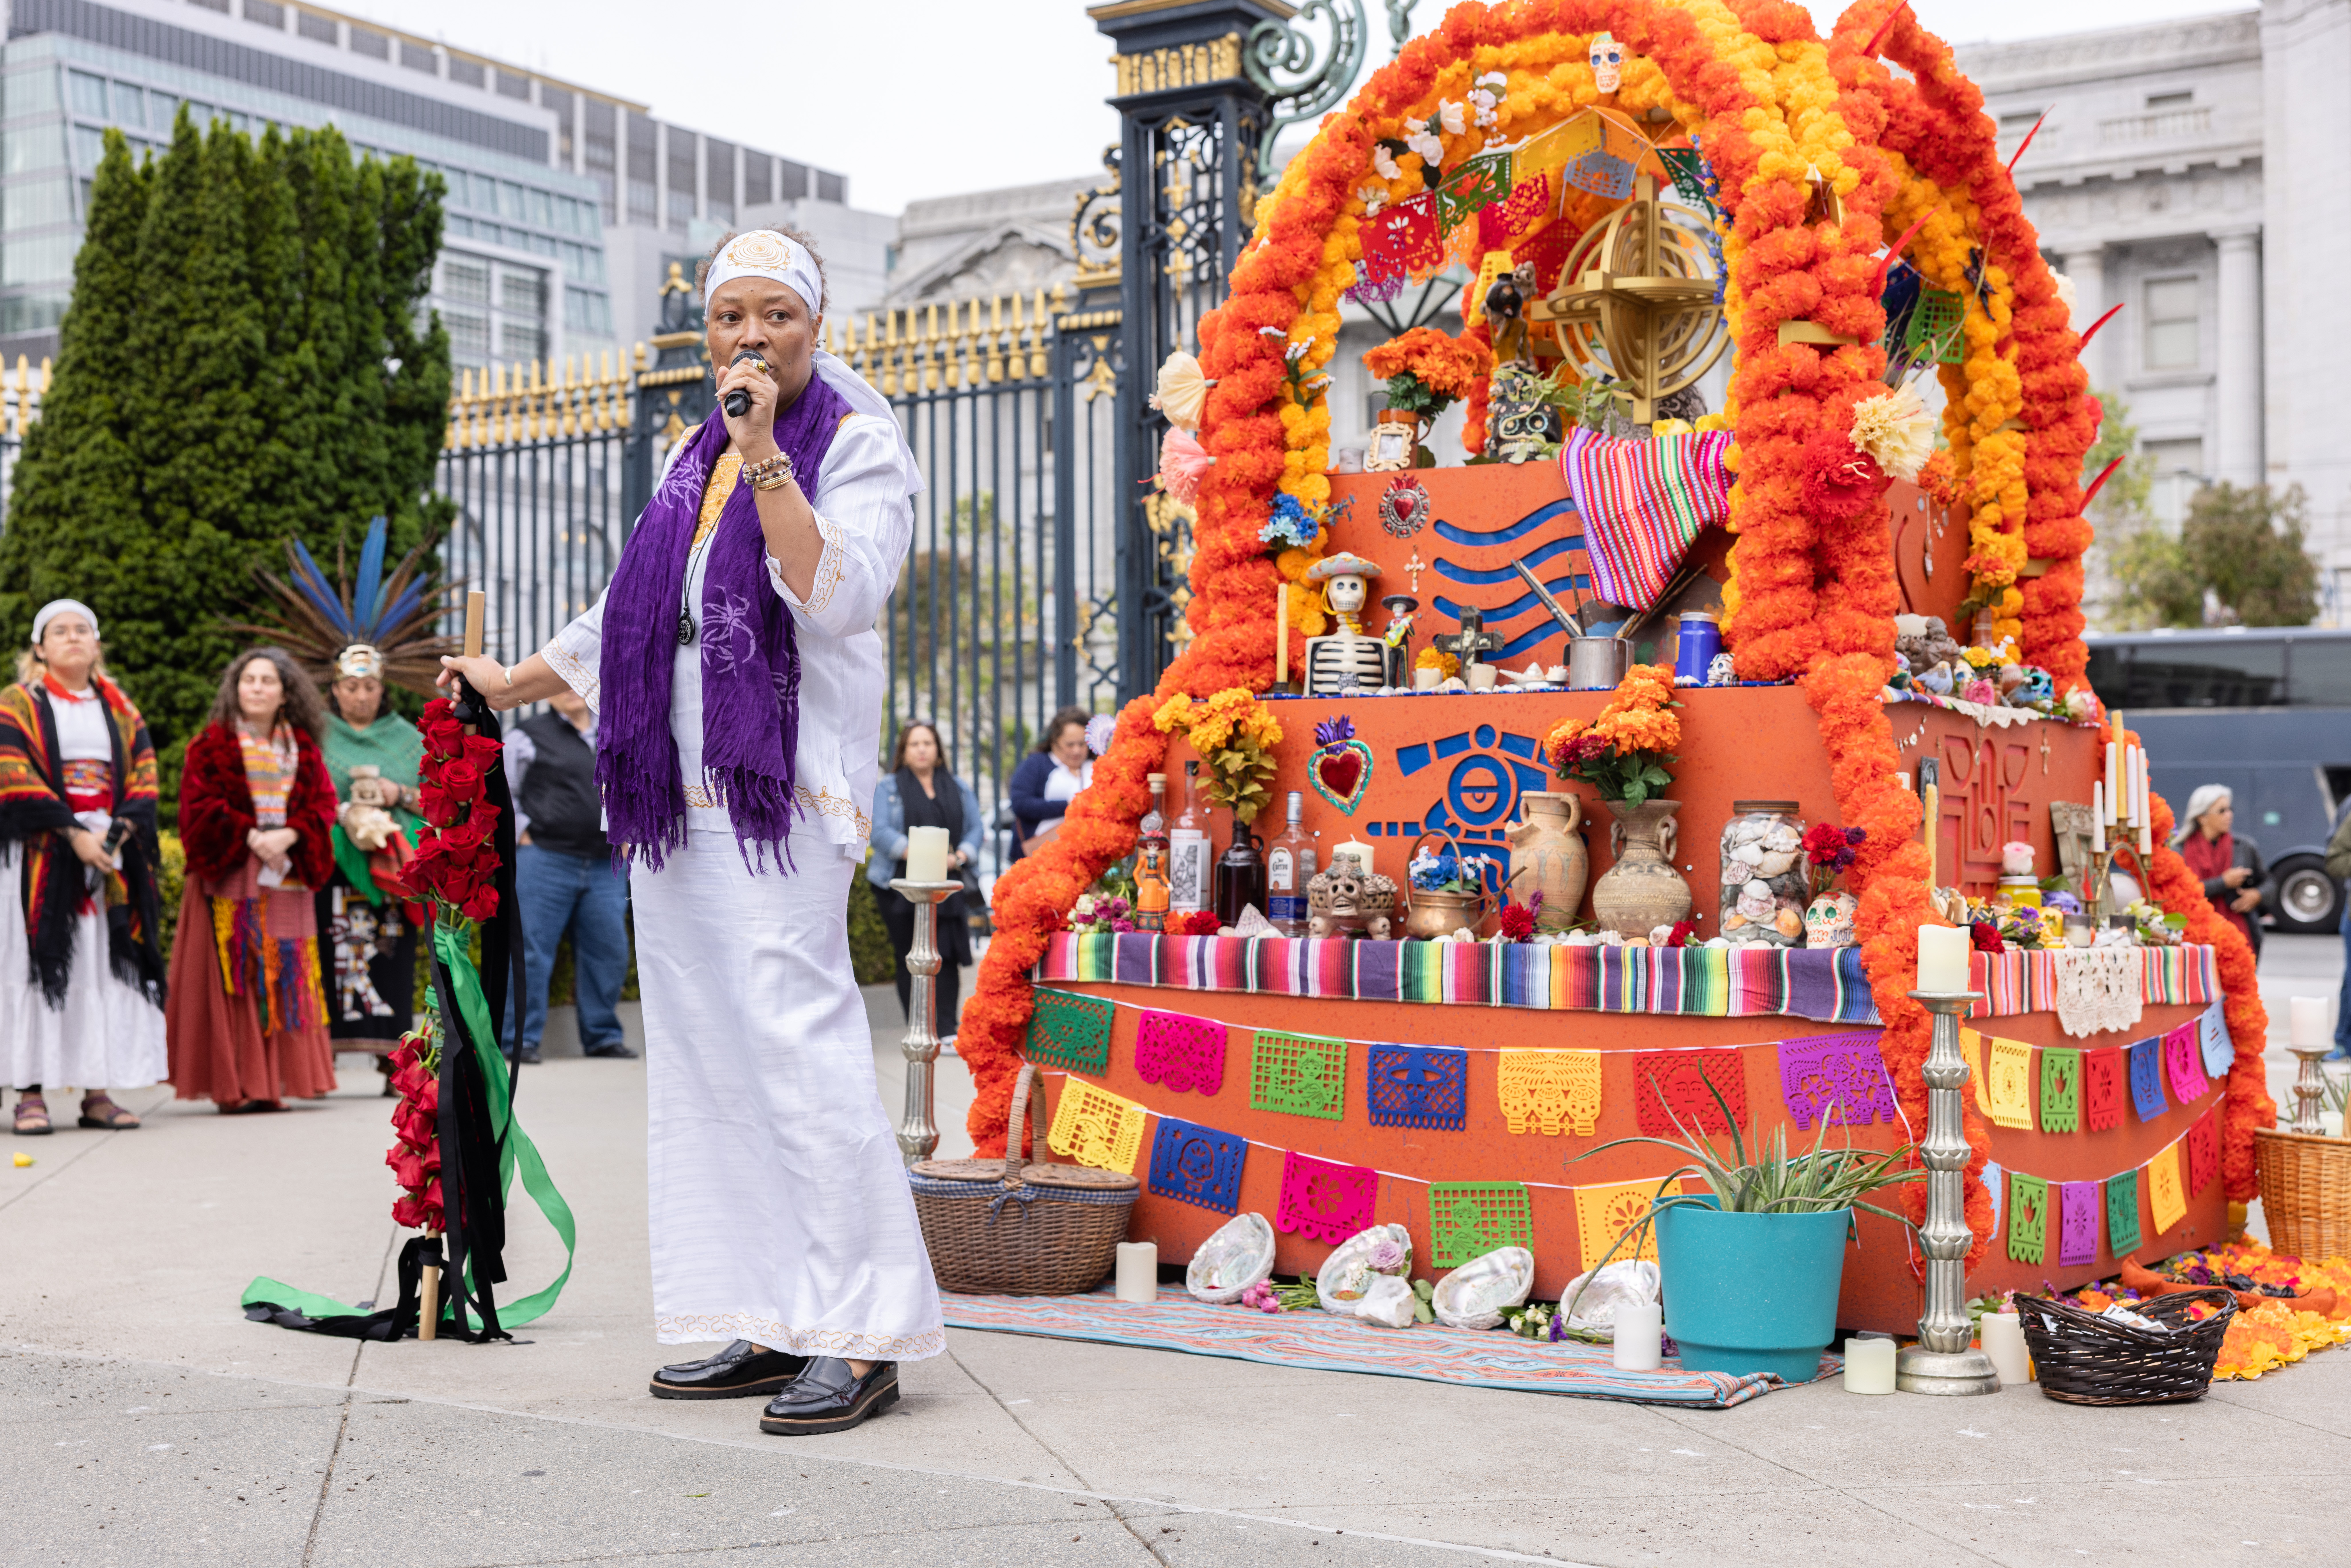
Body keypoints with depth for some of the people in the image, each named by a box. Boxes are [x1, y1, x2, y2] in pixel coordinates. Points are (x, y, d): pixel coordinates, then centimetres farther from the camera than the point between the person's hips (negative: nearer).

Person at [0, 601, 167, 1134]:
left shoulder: (120, 709, 16)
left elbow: (143, 778, 9)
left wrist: (120, 831, -10)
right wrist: (74, 834, -17)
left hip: (112, 851, 4)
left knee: (105, 966, 0)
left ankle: (97, 1092, 2)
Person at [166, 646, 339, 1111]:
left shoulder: (303, 749, 13)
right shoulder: (213, 743, 4)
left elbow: (323, 805, 6)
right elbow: (199, 804, -4)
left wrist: (288, 835, -12)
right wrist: (250, 837, -15)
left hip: (286, 878, 3)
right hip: (232, 879, -3)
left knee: (283, 981, 1)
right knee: (233, 979, -6)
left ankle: (270, 1084, 5)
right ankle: (233, 1086, -4)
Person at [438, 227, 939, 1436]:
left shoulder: (859, 444, 0)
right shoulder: (697, 457, 22)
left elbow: (835, 597, -17)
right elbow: (632, 612, 32)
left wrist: (767, 455, -18)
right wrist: (508, 685, 34)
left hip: (782, 790, -8)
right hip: (677, 792, 8)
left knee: (796, 1040, -15)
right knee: (703, 1052, 6)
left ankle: (864, 1337, -12)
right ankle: (772, 1323, 12)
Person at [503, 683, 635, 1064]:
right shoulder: (528, 737, 1)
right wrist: (522, 834, -4)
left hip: (606, 865, 4)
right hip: (545, 860, -4)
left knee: (608, 951, 5)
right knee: (531, 952, -4)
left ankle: (603, 1036, 17)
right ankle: (520, 1040, 1)